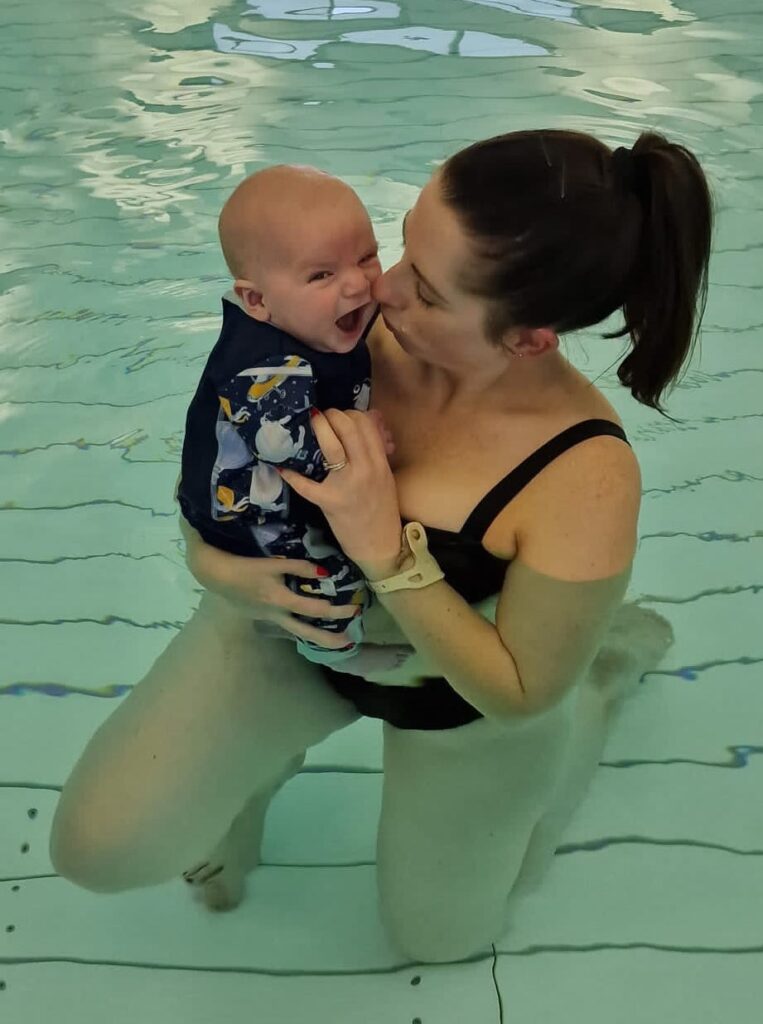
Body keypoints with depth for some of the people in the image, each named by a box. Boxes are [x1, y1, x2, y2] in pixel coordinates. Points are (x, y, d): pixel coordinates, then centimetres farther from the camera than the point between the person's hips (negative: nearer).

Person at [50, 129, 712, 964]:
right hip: (287, 624, 3)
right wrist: (209, 557, -26)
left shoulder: (584, 480, -36)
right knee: (100, 846, -6)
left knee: (436, 936, 26)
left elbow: (519, 694, -25)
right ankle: (264, 755, 25)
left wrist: (387, 556, -38)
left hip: (462, 703, -2)